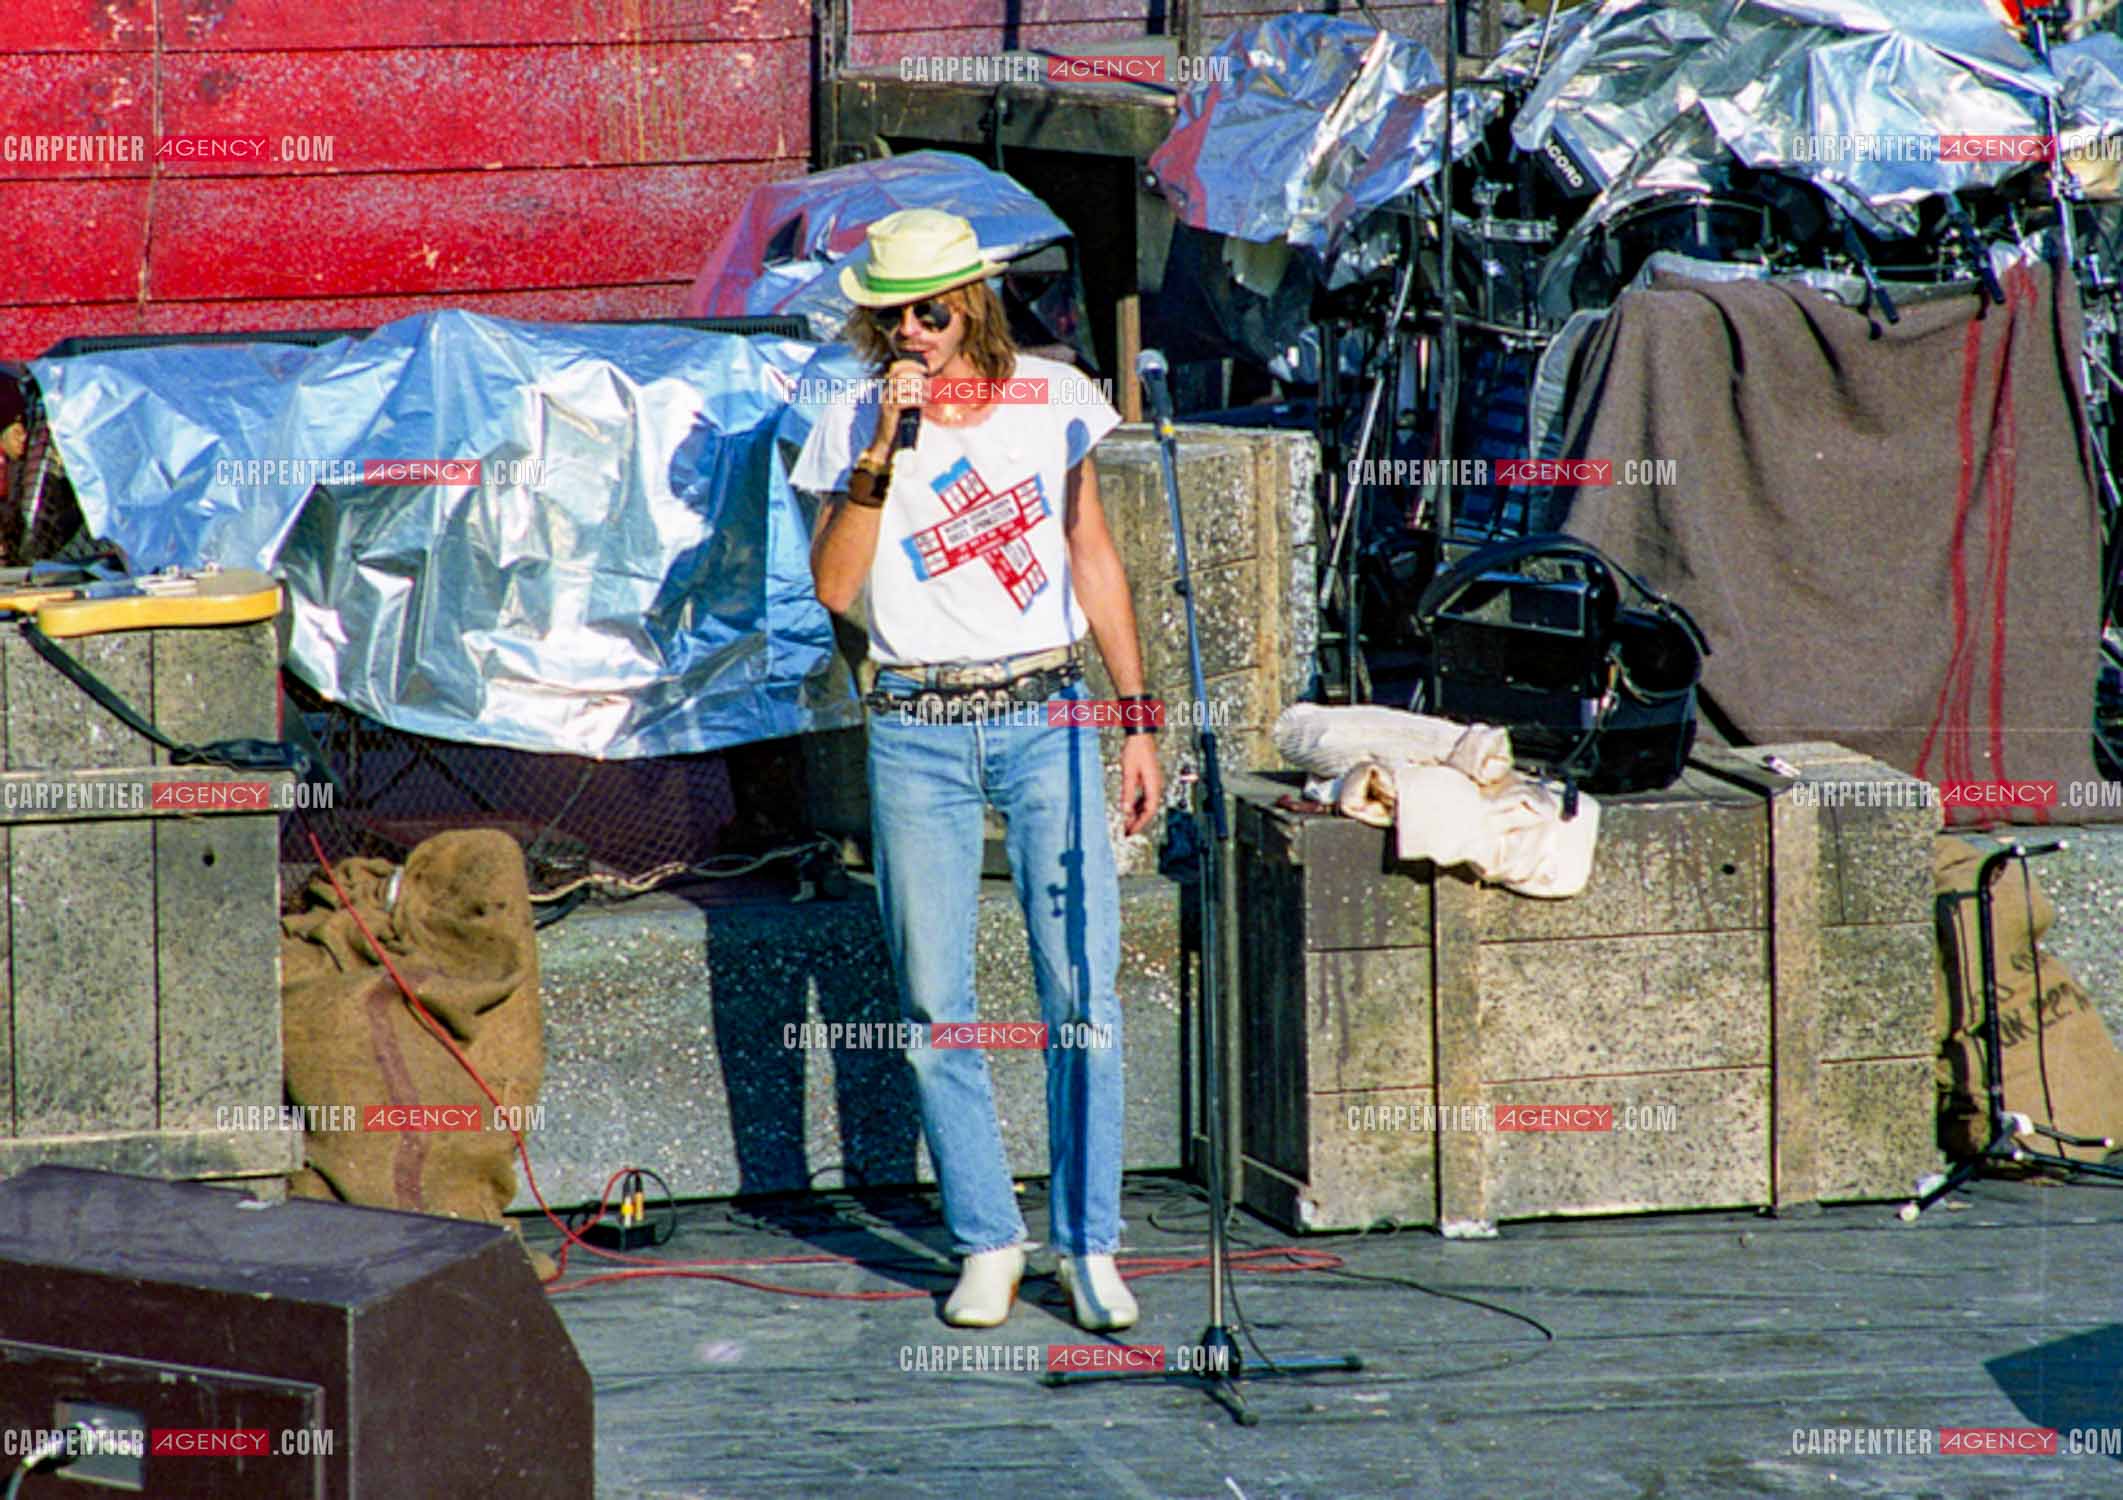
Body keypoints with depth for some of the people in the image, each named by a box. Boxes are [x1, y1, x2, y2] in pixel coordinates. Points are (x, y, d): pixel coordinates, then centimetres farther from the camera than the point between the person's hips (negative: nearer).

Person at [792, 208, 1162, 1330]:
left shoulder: (1051, 399, 5)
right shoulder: (854, 426, 3)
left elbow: (1093, 558, 13)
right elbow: (834, 587, -9)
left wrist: (1137, 722, 11)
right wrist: (885, 449, -17)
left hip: (1047, 718, 0)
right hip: (916, 729, 0)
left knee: (1081, 989, -6)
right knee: (934, 1005, 1)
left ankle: (1089, 1246, 1)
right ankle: (987, 1243, 12)